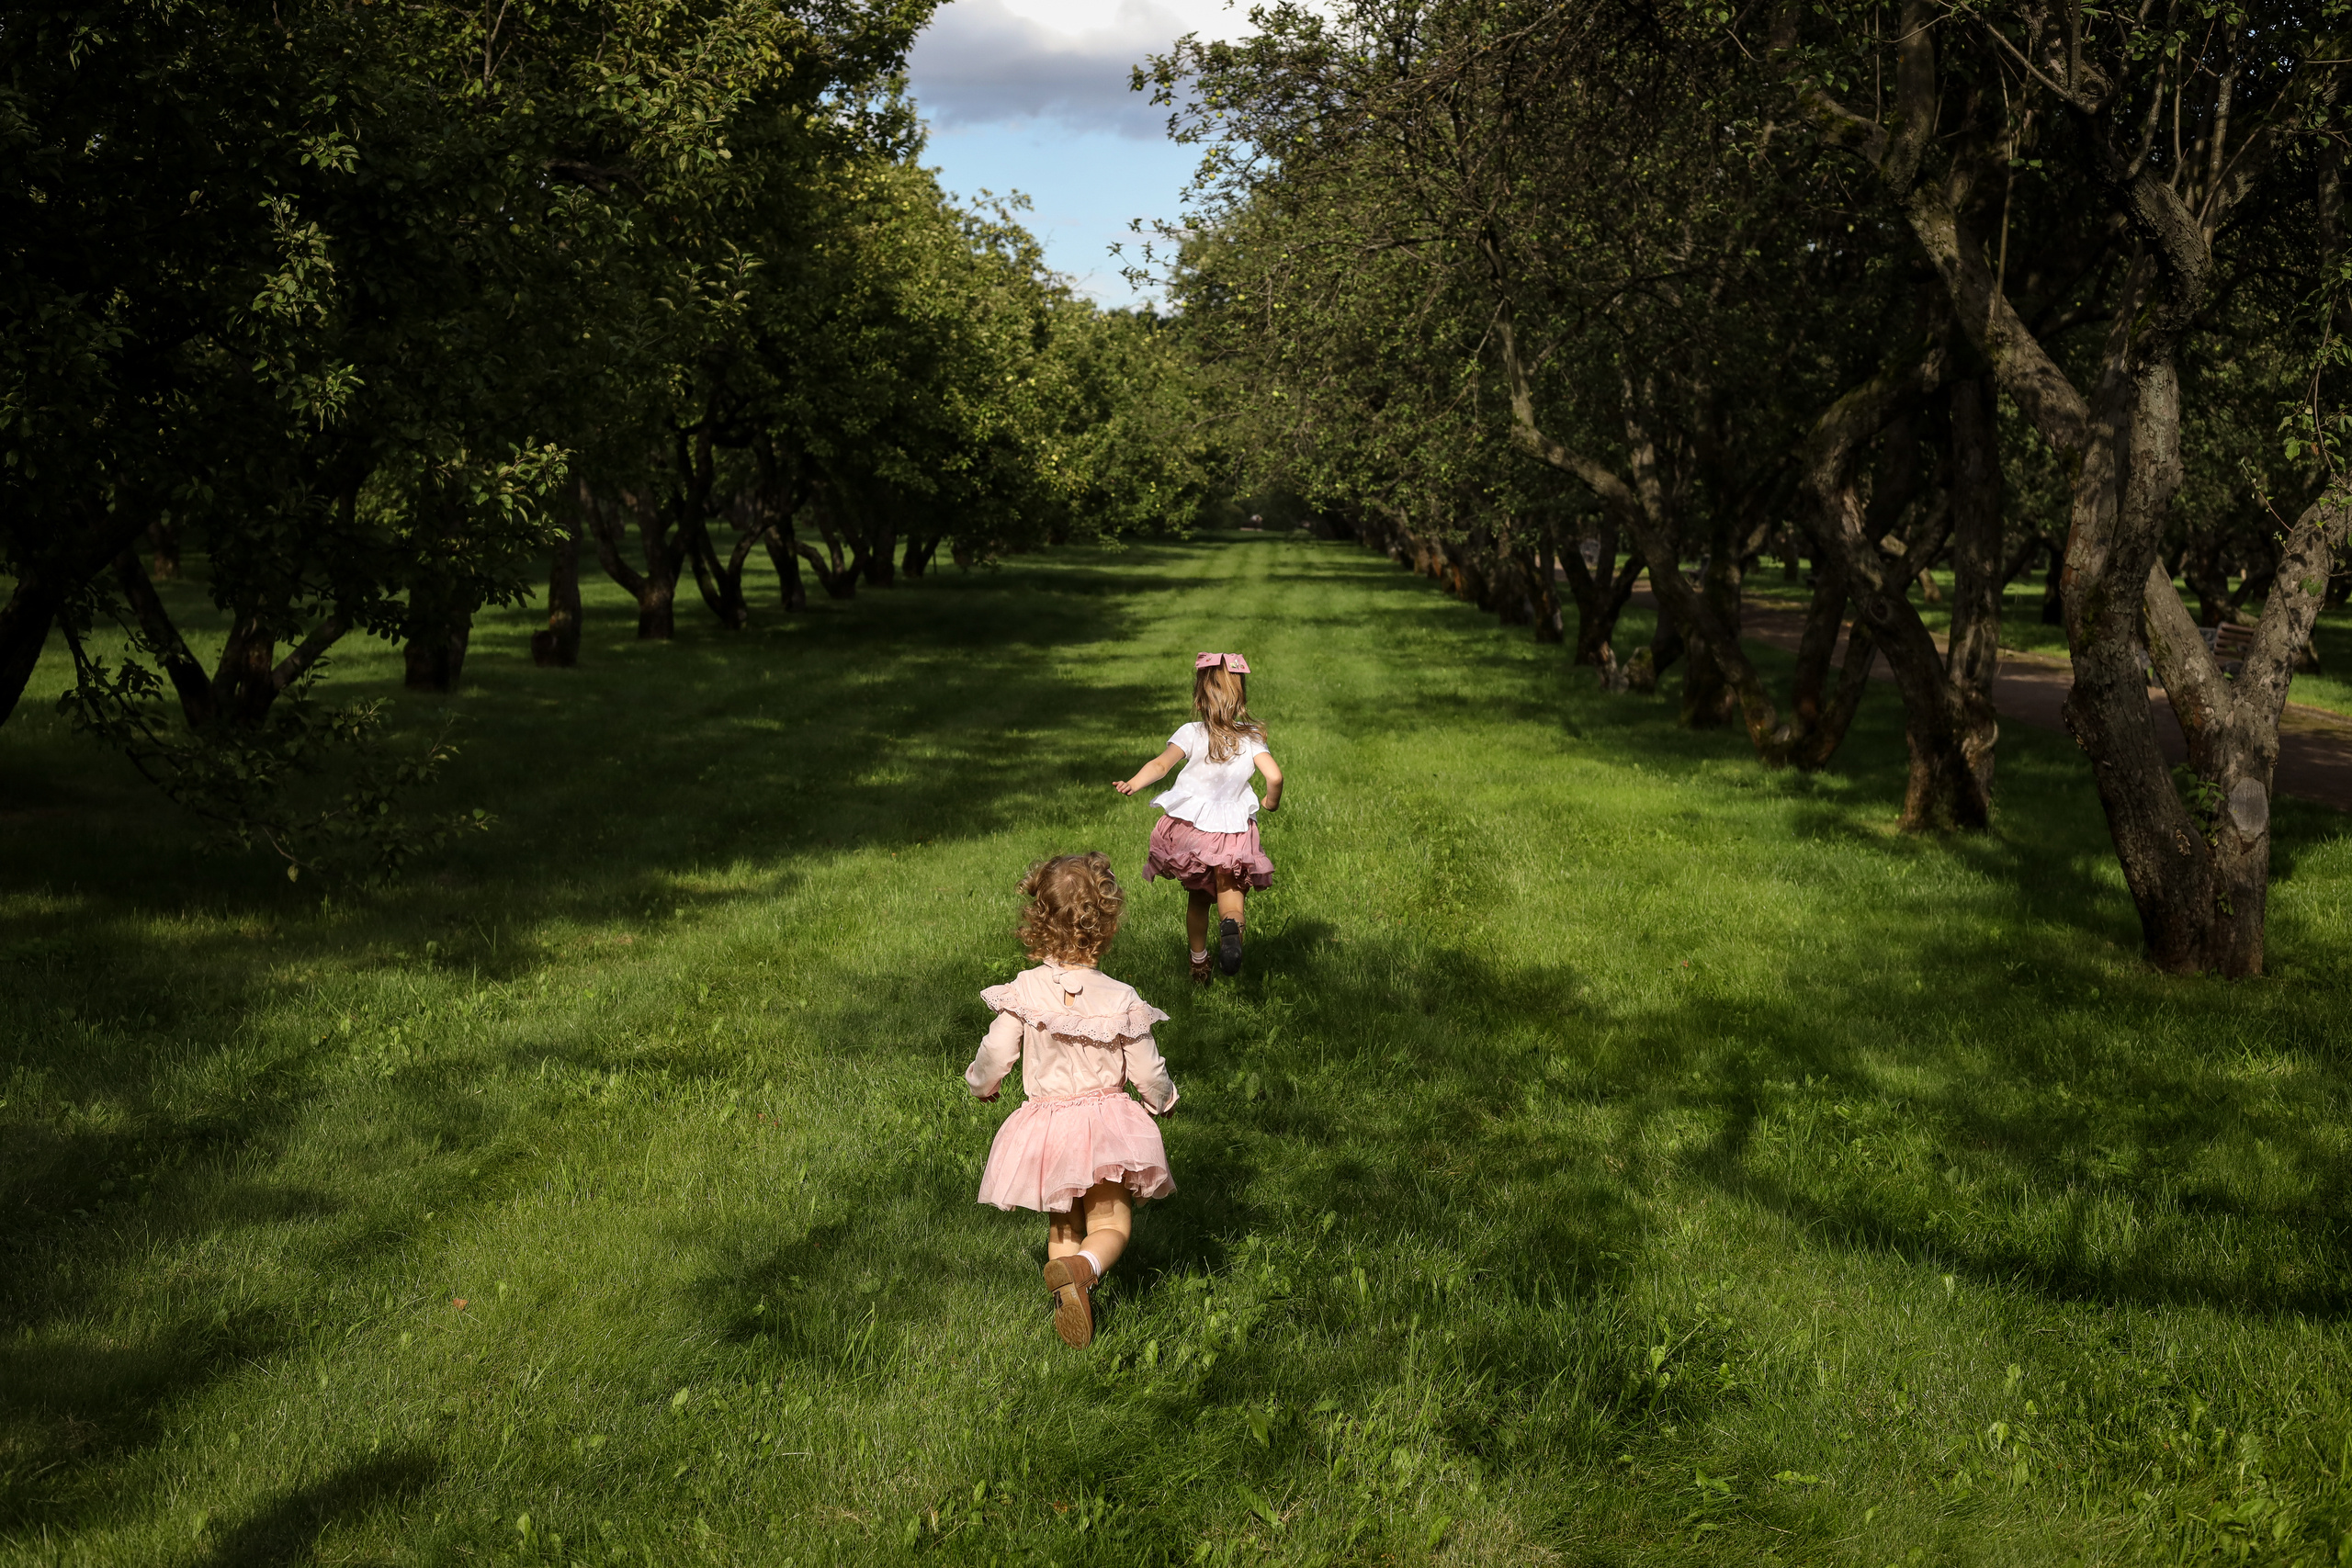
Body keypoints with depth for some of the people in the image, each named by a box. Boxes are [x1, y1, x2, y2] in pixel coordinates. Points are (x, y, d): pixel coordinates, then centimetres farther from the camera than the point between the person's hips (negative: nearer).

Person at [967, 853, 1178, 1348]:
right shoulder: (1121, 1000, -12)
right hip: (1105, 1124, -2)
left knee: (1062, 1228, 21)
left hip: (1044, 1127, 2)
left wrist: (981, 1084, 17)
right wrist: (1164, 1101, 18)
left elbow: (994, 1059, -7)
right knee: (1110, 1225, 7)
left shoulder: (1023, 992, -11)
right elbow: (1148, 1073, -4)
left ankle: (1065, 1295, 1)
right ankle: (1083, 1267, -25)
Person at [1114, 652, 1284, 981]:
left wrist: (1134, 783, -31)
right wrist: (1271, 803, 7)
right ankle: (1231, 925, -34)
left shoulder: (1191, 734, -5)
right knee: (1231, 890, 3)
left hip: (1189, 829, 1)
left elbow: (1161, 764, -22)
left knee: (1198, 897, 19)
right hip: (1234, 831, -1)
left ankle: (1199, 965, 31)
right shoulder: (1251, 738, -2)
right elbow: (1274, 776, -12)